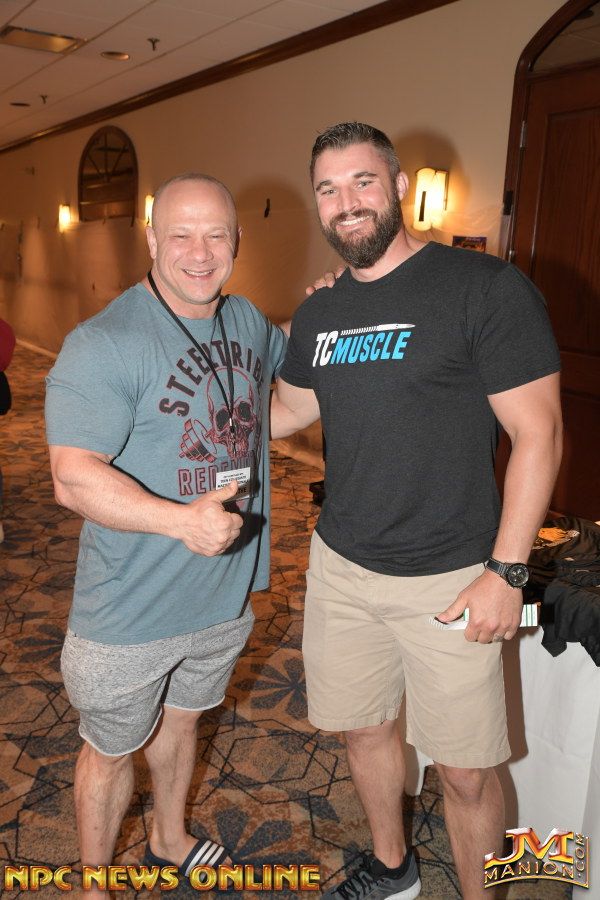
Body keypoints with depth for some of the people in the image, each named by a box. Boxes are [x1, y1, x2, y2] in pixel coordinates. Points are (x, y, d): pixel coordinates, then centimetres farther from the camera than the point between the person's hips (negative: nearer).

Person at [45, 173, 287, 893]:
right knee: (111, 751, 17)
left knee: (179, 718, 29)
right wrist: (182, 518, -40)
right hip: (133, 609, -6)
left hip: (226, 590, 6)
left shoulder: (249, 322, 2)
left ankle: (169, 840, 56)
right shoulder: (103, 345, -21)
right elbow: (74, 478, -27)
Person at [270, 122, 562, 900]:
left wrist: (506, 571, -16)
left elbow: (538, 432, -14)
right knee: (365, 727, 21)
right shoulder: (318, 314, 6)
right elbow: (290, 409, 21)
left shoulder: (488, 288, -13)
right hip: (341, 566, 6)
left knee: (465, 771, 7)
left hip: (448, 579, -5)